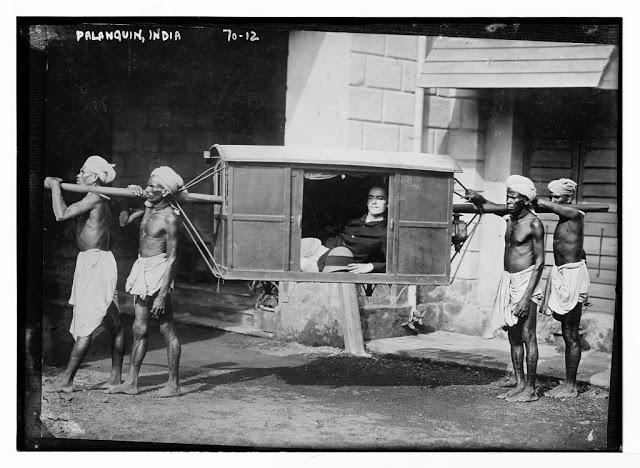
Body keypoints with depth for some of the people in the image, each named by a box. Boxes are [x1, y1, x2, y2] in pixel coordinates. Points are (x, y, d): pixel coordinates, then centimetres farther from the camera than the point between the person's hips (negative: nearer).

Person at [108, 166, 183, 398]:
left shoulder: (169, 218, -15)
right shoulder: (148, 207, 8)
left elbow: (172, 258, -16)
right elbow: (124, 222, 20)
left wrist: (162, 294, -19)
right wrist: (131, 197, 6)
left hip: (159, 269, -8)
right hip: (142, 268, 8)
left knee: (167, 329, 0)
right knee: (139, 329, 11)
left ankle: (174, 384, 8)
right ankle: (131, 382, 17)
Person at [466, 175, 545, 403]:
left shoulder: (534, 224, -12)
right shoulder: (510, 217, 9)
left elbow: (540, 262, -14)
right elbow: (486, 205, 27)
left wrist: (527, 296, -19)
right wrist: (476, 197, 2)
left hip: (526, 280, -8)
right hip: (508, 281, 8)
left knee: (527, 335, -4)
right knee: (513, 336, 10)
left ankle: (530, 389, 2)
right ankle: (519, 384, 17)